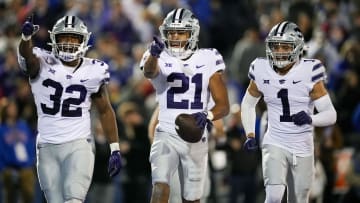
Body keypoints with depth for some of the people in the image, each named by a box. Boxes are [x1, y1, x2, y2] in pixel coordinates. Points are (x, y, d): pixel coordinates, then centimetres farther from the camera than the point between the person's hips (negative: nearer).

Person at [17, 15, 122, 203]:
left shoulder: (93, 71, 1)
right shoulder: (43, 64, -4)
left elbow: (105, 111, 12)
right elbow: (27, 55, -28)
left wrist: (115, 149, 7)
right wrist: (26, 37, -52)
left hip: (78, 145, -1)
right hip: (48, 147, 1)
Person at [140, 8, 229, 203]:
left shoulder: (207, 61, 2)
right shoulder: (159, 58, -3)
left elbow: (223, 105, 1)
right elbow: (148, 72, -29)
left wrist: (208, 115, -22)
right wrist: (154, 54, -52)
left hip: (196, 138, 2)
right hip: (166, 134, -2)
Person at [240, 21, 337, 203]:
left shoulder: (308, 74, -12)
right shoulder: (262, 72, -4)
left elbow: (331, 115, -12)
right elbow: (248, 104, 15)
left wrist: (310, 119, -32)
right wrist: (250, 135, 3)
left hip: (302, 147, 0)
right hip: (275, 145, 0)